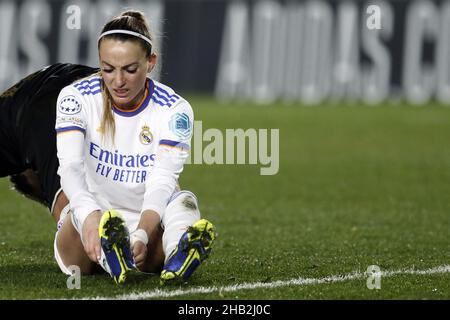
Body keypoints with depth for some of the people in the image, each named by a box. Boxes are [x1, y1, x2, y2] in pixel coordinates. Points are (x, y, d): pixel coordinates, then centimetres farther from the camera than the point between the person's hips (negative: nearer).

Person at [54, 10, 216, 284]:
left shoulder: (175, 110, -9)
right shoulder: (76, 97, -8)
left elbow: (162, 181, -23)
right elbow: (70, 165, -24)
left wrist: (142, 235, -44)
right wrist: (90, 216, -46)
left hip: (152, 230, 0)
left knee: (184, 200, -31)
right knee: (85, 212, -34)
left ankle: (179, 254, -64)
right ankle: (111, 257, -67)